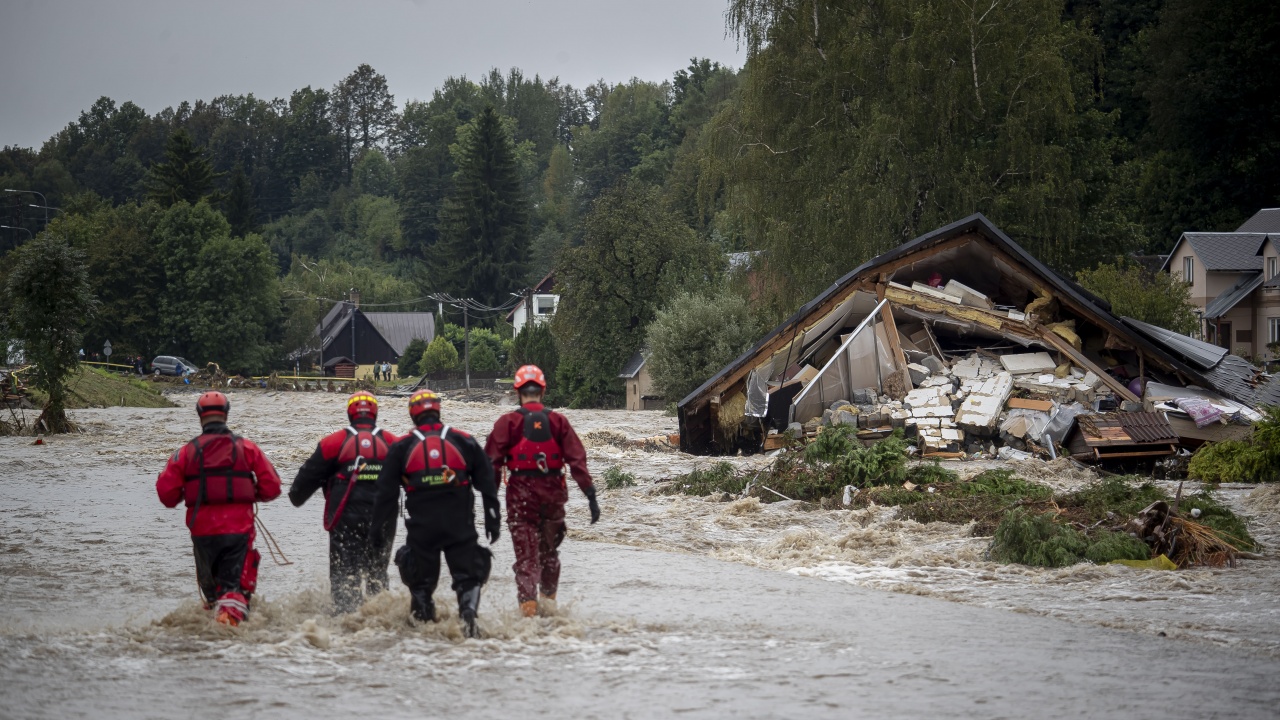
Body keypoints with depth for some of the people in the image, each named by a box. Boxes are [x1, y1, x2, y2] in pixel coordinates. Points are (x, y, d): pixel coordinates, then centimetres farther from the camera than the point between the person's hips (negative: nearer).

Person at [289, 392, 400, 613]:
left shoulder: (334, 442, -2)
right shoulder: (391, 443, 5)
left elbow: (310, 474, 5)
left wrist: (296, 496, 23)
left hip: (346, 519, -3)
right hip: (383, 520, 3)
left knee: (344, 571, 0)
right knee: (377, 570, 16)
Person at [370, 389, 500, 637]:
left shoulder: (401, 447, 3)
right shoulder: (464, 441, 5)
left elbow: (386, 491, 3)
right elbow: (487, 484, 6)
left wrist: (377, 525, 9)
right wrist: (493, 519, 11)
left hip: (421, 527, 0)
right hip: (460, 524, 0)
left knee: (422, 580, 14)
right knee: (468, 576, 3)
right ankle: (469, 612, -21)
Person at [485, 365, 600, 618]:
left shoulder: (508, 422, -5)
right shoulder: (558, 421, 0)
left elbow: (492, 462, -5)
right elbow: (577, 459, -3)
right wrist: (591, 495, -2)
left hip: (521, 494, -2)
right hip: (553, 492, 2)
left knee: (526, 552, 0)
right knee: (549, 550, 19)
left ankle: (528, 602, -12)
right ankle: (548, 598, 26)